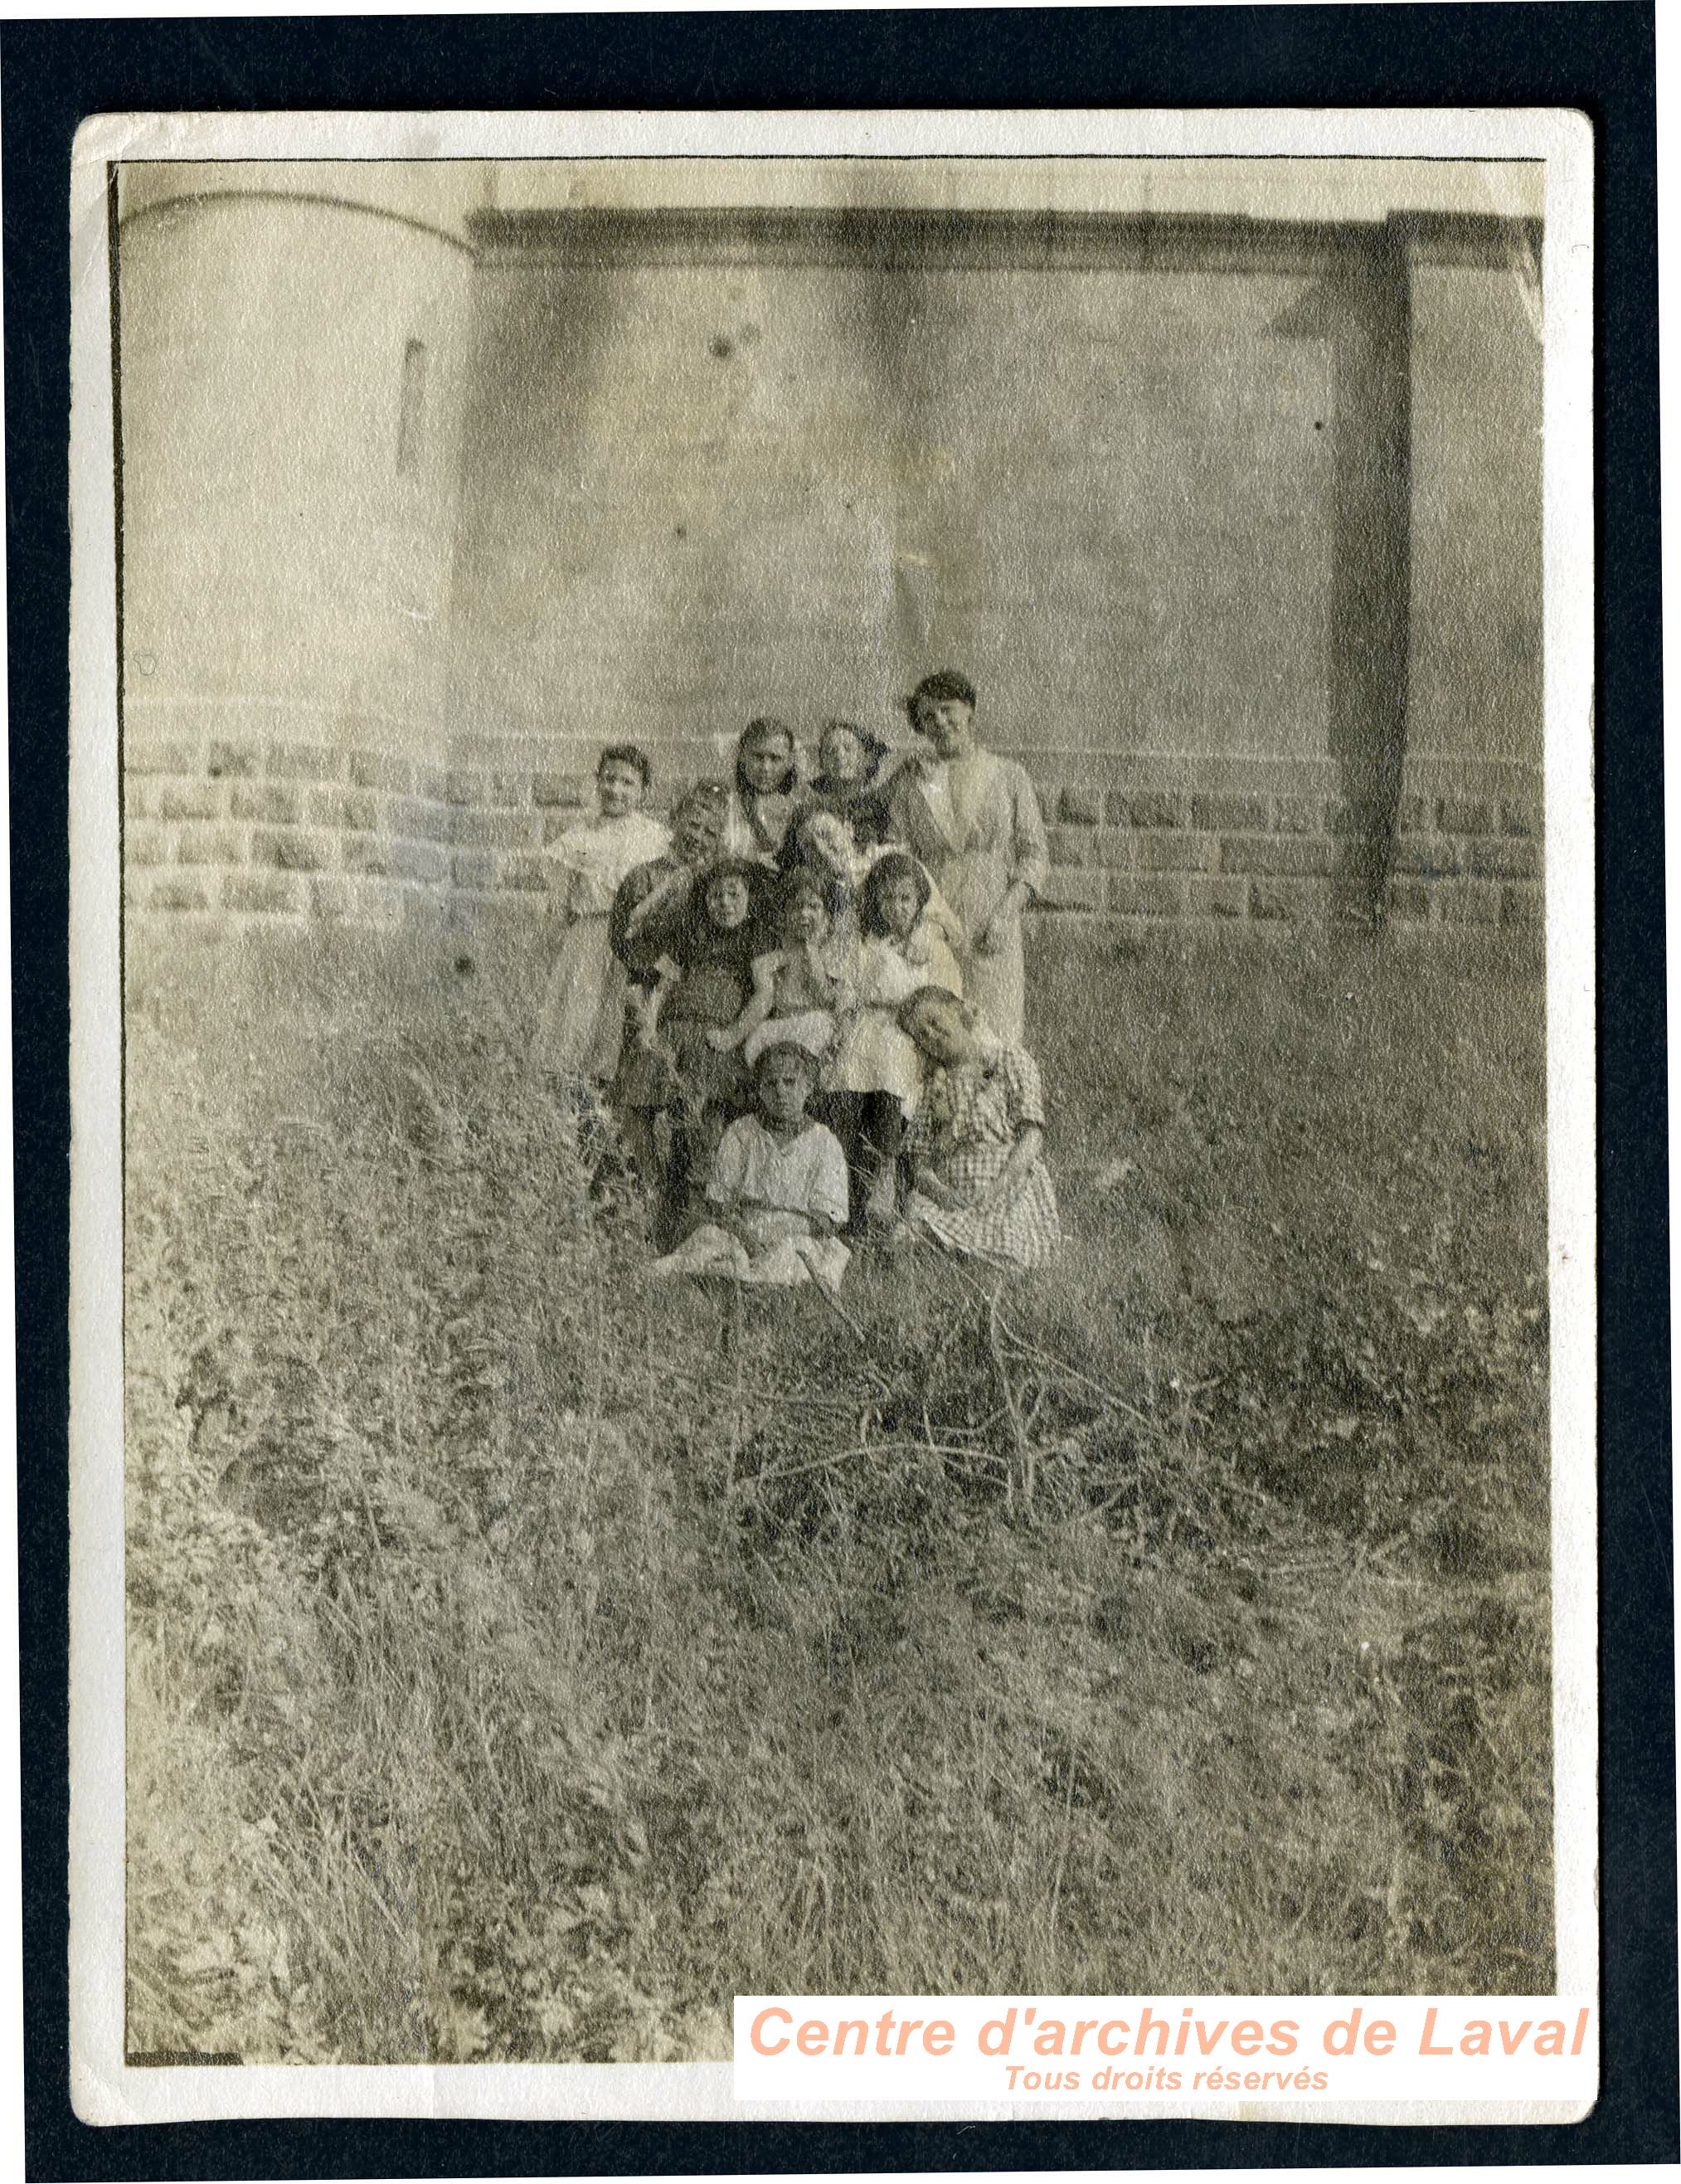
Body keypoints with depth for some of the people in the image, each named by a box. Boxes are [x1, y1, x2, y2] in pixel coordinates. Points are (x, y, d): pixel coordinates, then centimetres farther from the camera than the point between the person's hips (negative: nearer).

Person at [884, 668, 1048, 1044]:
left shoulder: (1008, 776, 8)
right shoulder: (908, 782, 10)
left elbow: (1034, 852, 6)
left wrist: (1006, 913, -9)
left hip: (993, 924, 0)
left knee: (995, 1038, -6)